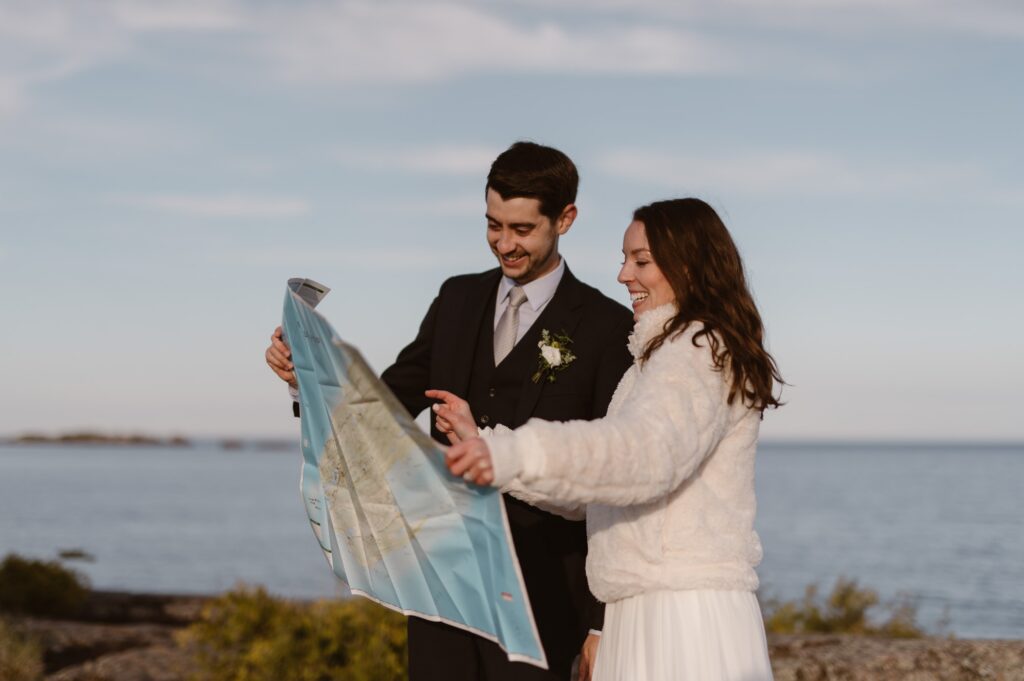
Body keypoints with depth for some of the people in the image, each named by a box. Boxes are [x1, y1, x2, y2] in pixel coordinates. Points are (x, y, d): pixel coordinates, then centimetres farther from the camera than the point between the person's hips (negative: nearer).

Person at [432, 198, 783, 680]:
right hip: (647, 617, 9)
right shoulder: (671, 353, 24)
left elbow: (646, 449, -30)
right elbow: (592, 484, 19)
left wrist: (513, 454, -41)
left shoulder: (697, 350, -8)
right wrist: (485, 445, 10)